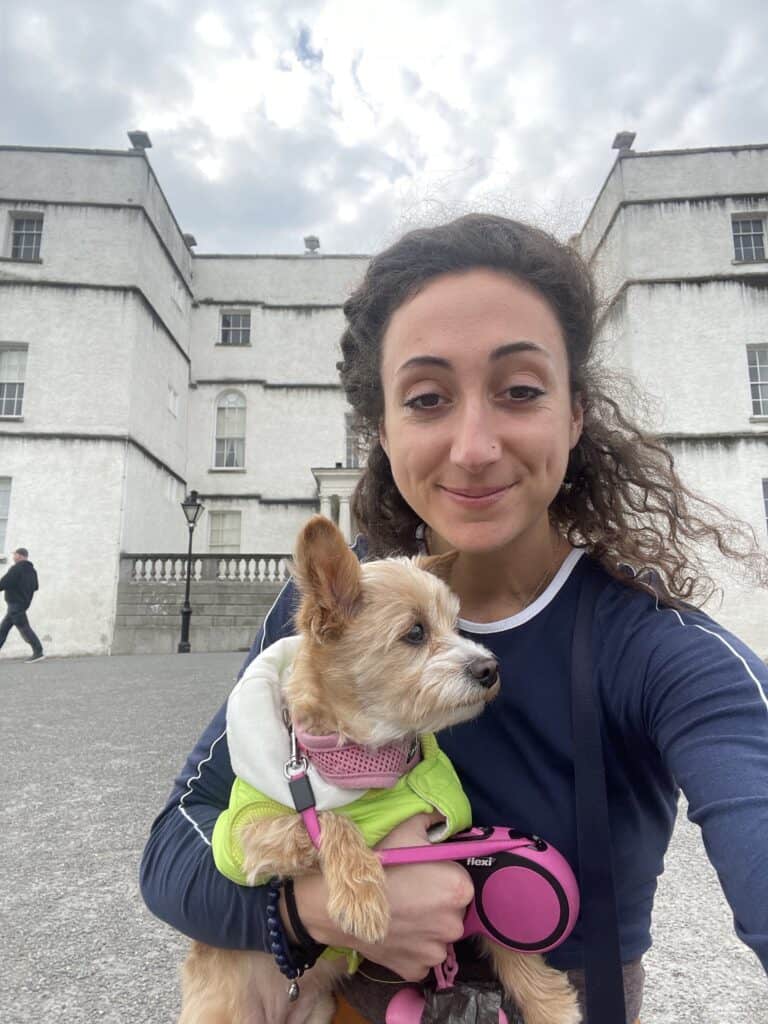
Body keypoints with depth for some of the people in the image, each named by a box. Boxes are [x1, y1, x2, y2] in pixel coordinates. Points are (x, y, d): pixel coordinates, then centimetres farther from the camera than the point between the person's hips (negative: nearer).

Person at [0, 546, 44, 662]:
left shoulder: (16, 569, -14)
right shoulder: (32, 570, 13)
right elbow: (35, 586, 19)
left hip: (15, 604, -9)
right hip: (23, 603, 9)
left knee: (24, 628, -9)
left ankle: (38, 652, -11)